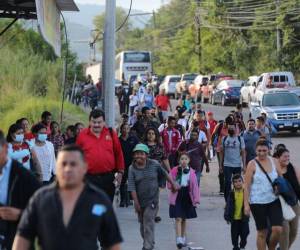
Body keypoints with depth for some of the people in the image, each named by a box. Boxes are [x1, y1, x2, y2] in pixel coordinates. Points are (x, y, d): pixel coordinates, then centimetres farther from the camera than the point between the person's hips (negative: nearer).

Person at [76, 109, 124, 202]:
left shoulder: (111, 133, 4)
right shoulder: (82, 135, 2)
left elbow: (119, 154, 8)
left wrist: (120, 172, 5)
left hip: (108, 177, 1)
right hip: (89, 178, -1)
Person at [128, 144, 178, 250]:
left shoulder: (154, 164, -7)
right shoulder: (132, 169, -9)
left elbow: (165, 174, 10)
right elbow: (132, 187, -10)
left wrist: (173, 184, 16)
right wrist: (136, 203, -13)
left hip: (152, 200, -2)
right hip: (140, 200, 2)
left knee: (149, 222, -10)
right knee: (142, 223, 14)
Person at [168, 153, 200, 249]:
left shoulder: (191, 172, -1)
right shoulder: (174, 171, -5)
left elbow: (195, 186, 0)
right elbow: (169, 184, 1)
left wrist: (196, 199, -3)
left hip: (187, 198, 2)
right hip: (177, 198, -2)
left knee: (184, 219, 15)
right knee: (178, 219, -9)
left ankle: (183, 238, 28)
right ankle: (179, 240, -13)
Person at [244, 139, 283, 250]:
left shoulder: (274, 162, 4)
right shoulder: (252, 164, -6)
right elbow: (247, 186, -6)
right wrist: (246, 204, -11)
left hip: (274, 201, 3)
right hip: (258, 202, -3)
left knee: (278, 229, -9)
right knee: (262, 233, 4)